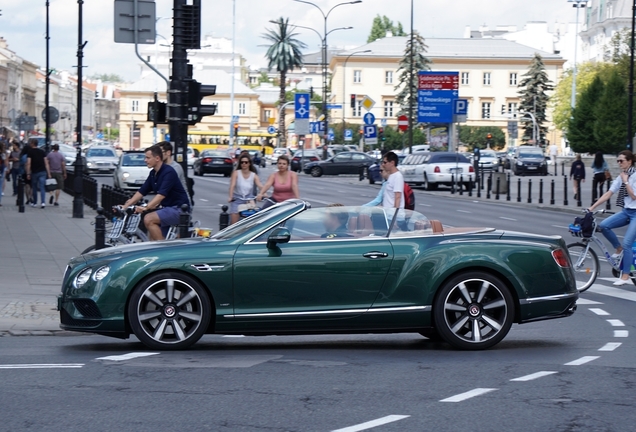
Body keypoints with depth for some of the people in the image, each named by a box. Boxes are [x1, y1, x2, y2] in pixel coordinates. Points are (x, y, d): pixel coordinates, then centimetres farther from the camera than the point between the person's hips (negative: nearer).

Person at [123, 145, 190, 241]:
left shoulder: (168, 172, -18)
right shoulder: (153, 173, 9)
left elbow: (161, 195, -28)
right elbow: (141, 192, 12)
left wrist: (145, 208, -36)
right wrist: (125, 206, 3)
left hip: (178, 209, -9)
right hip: (167, 208, 9)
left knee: (148, 219, -25)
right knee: (152, 238, 3)